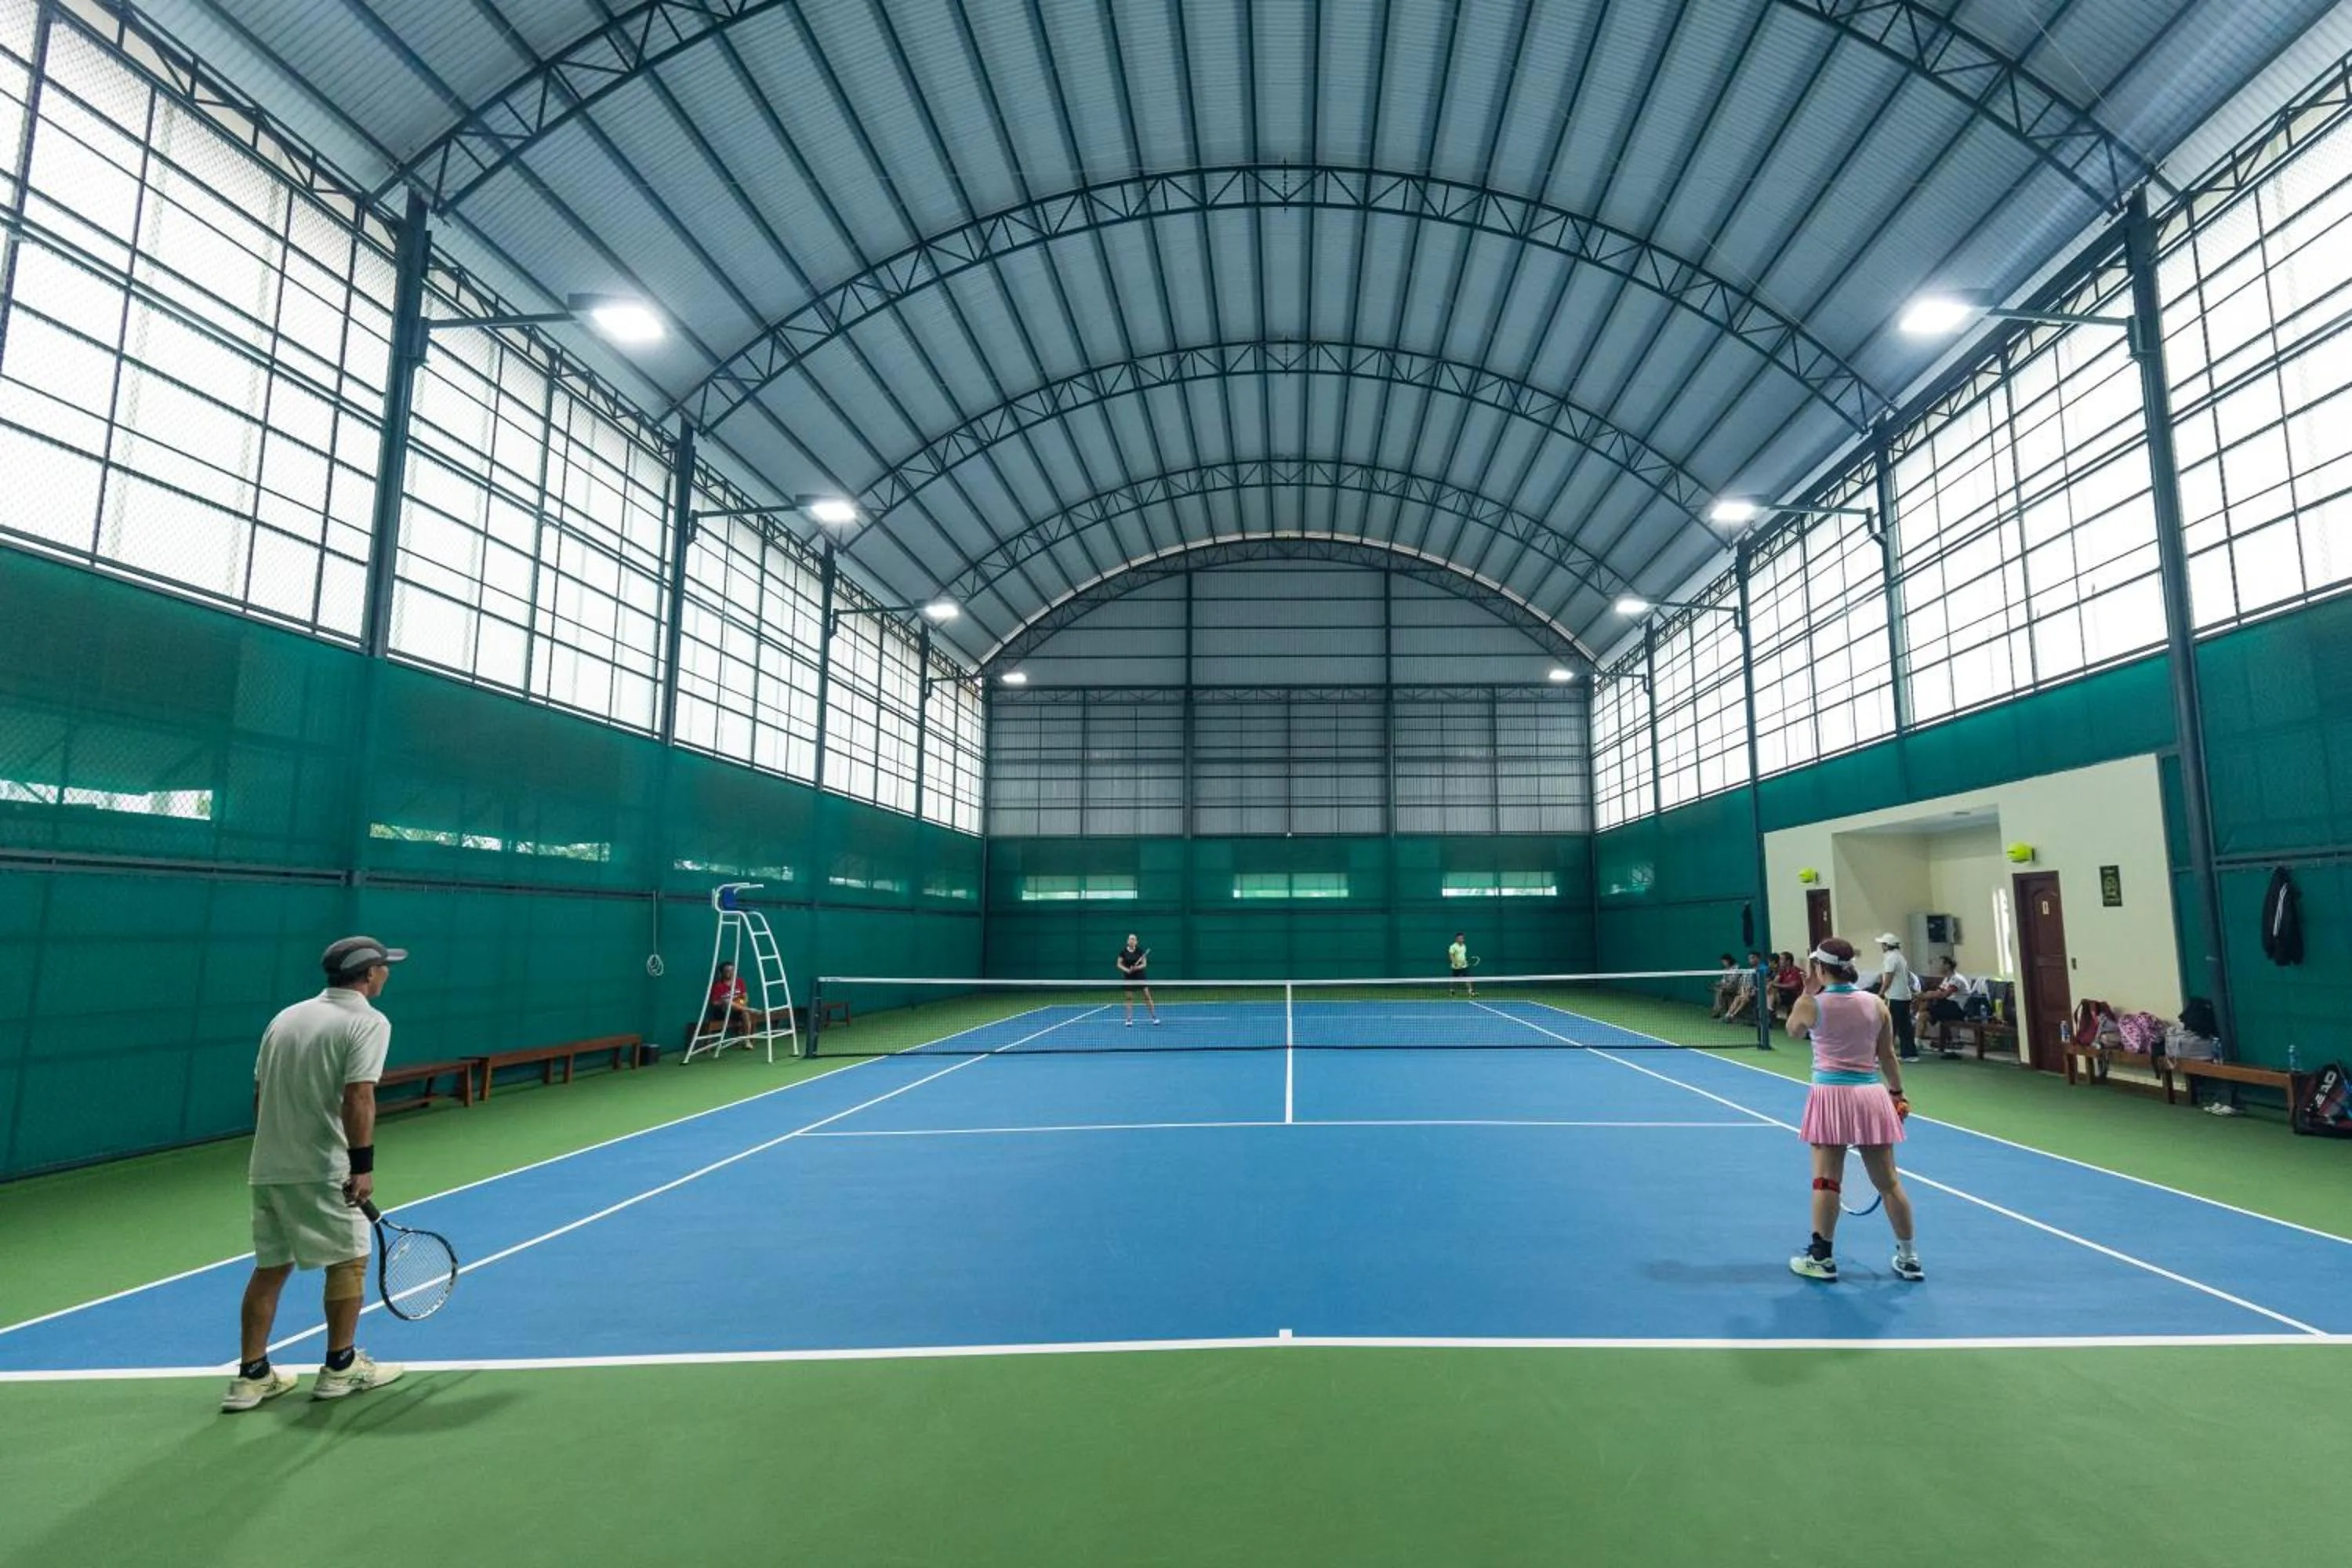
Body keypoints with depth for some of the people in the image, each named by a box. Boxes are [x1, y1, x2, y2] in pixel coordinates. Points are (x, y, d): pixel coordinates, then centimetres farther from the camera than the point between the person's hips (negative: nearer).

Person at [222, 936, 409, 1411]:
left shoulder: (286, 1017, 12)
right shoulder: (368, 1022, -11)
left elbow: (260, 1093, 15)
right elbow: (358, 1098, -21)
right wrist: (363, 1165, -18)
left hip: (267, 1166, 7)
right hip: (322, 1170, -7)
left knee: (271, 1266, 15)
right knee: (348, 1260, 7)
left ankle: (251, 1377, 19)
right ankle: (340, 1368, 15)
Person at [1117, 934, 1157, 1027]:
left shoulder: (1140, 950, -6)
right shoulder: (1123, 951, -4)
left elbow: (1144, 964, -5)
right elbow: (1119, 964, 0)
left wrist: (1137, 967, -23)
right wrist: (1127, 970, -16)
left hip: (1140, 976, -1)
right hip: (1129, 977, 1)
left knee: (1147, 996, -3)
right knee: (1129, 998, 2)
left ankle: (1154, 1018, 3)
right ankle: (1129, 1019, 10)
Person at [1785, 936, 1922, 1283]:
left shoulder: (1810, 1005, -9)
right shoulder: (1876, 1004, 1)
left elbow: (1793, 1033, 12)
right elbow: (1887, 1055, 7)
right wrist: (1897, 1093, 19)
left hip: (1832, 1095, -4)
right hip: (1872, 1095, 4)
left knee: (1826, 1180, 2)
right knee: (1888, 1181, 12)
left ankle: (1821, 1258, 9)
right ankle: (1909, 1258, 23)